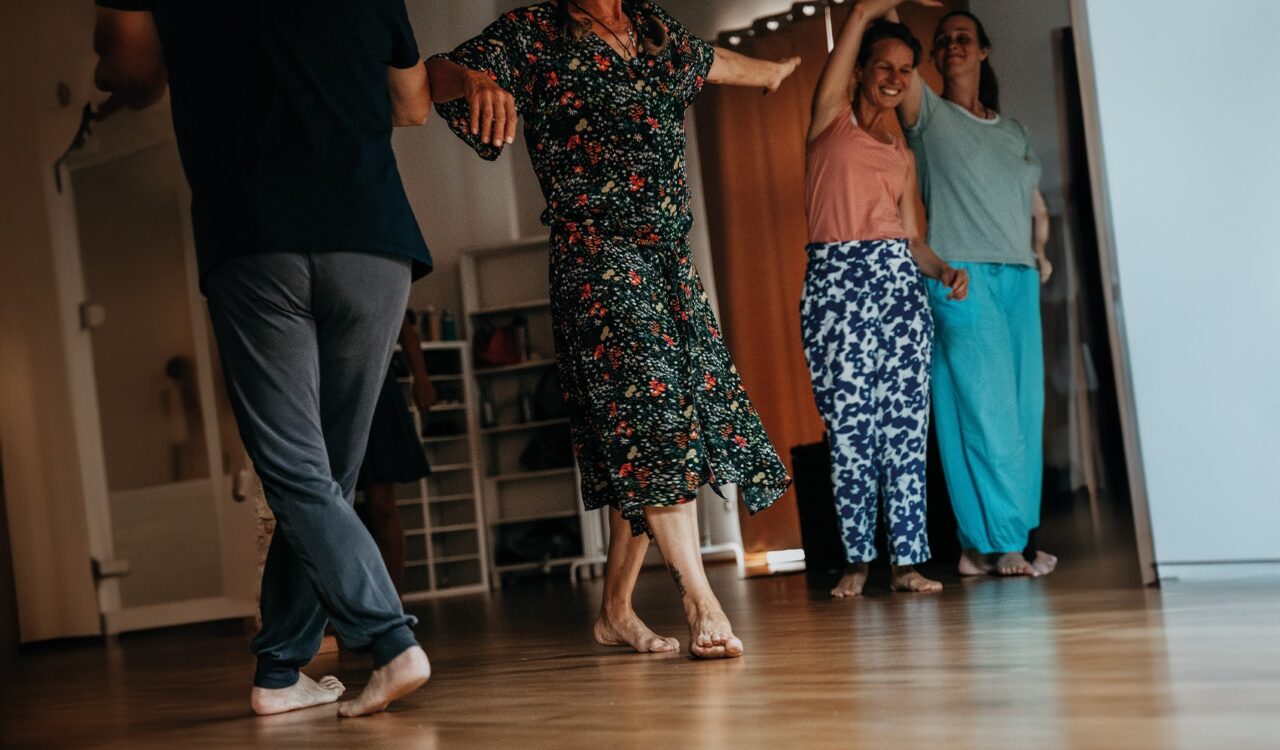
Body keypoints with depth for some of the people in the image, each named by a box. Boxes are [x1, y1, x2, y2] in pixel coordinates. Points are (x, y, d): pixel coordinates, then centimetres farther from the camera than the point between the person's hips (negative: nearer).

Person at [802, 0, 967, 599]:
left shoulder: (903, 156, 20)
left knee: (904, 423, -2)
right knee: (849, 426, -4)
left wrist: (945, 272, -1)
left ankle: (906, 560, 1)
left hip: (898, 280, 4)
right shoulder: (831, 118, 9)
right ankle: (857, 560, 4)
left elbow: (911, 236, 15)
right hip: (835, 279, -3)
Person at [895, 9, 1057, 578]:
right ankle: (1001, 541, -9)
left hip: (1018, 278, 6)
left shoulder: (1014, 133, 22)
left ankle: (989, 544, 5)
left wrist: (1040, 253, 14)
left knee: (1022, 409, 1)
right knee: (984, 408, -11)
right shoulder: (930, 115, 7)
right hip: (961, 275, -6)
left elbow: (1038, 208, 28)